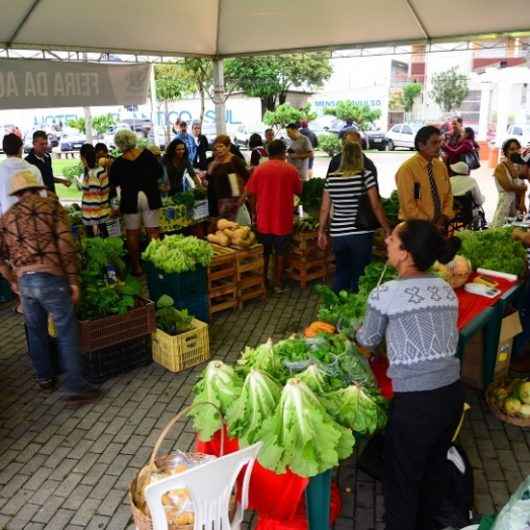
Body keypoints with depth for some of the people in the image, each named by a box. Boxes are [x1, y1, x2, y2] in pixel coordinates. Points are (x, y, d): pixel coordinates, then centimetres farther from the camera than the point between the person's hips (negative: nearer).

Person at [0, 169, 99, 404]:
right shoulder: (51, 206, 4)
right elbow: (66, 245, -6)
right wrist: (73, 280, -5)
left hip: (24, 281, 4)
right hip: (51, 277, -4)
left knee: (36, 330, 21)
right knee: (67, 331, 2)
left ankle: (44, 378, 35)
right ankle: (74, 387, 1)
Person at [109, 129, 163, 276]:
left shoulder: (118, 163, -6)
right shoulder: (147, 154, -5)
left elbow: (113, 183, 3)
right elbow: (159, 173, 0)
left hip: (130, 199, -1)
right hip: (150, 197, 1)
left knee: (132, 233, 8)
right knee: (153, 231, 6)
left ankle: (136, 266, 13)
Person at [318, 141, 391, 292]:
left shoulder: (331, 178, 2)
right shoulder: (366, 175, -7)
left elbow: (325, 209, 6)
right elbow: (376, 207, -7)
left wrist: (321, 232, 17)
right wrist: (388, 230, 2)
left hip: (337, 235, 3)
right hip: (361, 234, -3)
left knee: (341, 274, 18)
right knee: (359, 276, 8)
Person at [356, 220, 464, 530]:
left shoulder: (385, 294, -12)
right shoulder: (447, 289, 4)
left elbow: (368, 341, 5)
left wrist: (358, 331, 27)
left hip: (415, 401, -6)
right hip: (453, 392, 7)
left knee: (402, 478, 15)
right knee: (435, 467, 27)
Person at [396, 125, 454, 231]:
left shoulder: (441, 166, 5)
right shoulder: (407, 169, -14)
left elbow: (448, 195, 12)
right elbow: (408, 205, -18)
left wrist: (444, 217, -4)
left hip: (439, 226, 6)